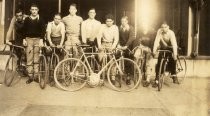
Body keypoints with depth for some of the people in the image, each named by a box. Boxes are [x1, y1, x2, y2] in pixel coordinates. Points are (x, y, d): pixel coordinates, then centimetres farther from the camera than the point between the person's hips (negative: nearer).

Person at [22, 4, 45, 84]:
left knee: (36, 59, -2)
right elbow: (24, 30, 10)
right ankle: (30, 76, 4)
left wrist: (41, 39, -14)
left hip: (37, 39, -2)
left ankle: (36, 76, 5)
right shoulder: (27, 19, 9)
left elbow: (43, 30, -3)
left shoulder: (40, 19, 3)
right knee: (29, 58, -1)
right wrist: (24, 39, 1)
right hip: (29, 39, 2)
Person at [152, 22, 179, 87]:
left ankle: (174, 76, -7)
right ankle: (157, 80, -2)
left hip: (170, 48, -2)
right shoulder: (159, 31, -19)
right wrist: (154, 50, -38)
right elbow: (157, 40, -24)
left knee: (172, 60, -24)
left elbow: (174, 43, -35)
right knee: (159, 63, -8)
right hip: (162, 48, 2)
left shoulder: (171, 33, -25)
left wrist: (175, 54, -46)